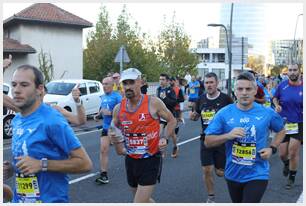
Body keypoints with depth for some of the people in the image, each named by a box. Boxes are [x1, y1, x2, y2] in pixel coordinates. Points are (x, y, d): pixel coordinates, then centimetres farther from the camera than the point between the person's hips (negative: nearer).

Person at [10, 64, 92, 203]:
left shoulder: (52, 121, -20)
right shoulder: (16, 120, 2)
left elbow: (85, 163, -19)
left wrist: (42, 164, -24)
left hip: (50, 199, -7)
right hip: (19, 199, 7)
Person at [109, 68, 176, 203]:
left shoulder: (153, 103, -13)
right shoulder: (118, 109, -2)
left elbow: (172, 121, 2)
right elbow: (114, 130, 12)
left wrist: (166, 139, -11)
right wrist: (116, 140, -9)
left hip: (151, 160, -5)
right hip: (131, 160, 5)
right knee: (144, 200, 21)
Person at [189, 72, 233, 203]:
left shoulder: (226, 99, -10)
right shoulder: (201, 99, 2)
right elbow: (196, 116, 17)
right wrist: (192, 116, -6)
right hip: (206, 140, 3)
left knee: (220, 172, 6)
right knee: (206, 170, 2)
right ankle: (211, 197, 22)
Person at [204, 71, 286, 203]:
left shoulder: (267, 113, -7)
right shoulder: (224, 113, -8)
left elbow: (281, 131, 13)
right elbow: (208, 142, -6)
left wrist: (272, 148, -3)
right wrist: (228, 135, -22)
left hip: (257, 175, -2)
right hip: (233, 174, 2)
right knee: (237, 202, 23)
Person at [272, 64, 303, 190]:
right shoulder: (282, 85, -5)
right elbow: (275, 97, 12)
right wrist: (277, 105, -8)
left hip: (298, 124, -1)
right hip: (283, 123, 1)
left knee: (293, 152, 1)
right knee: (282, 153, 7)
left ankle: (292, 178, 24)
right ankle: (286, 164, 44)